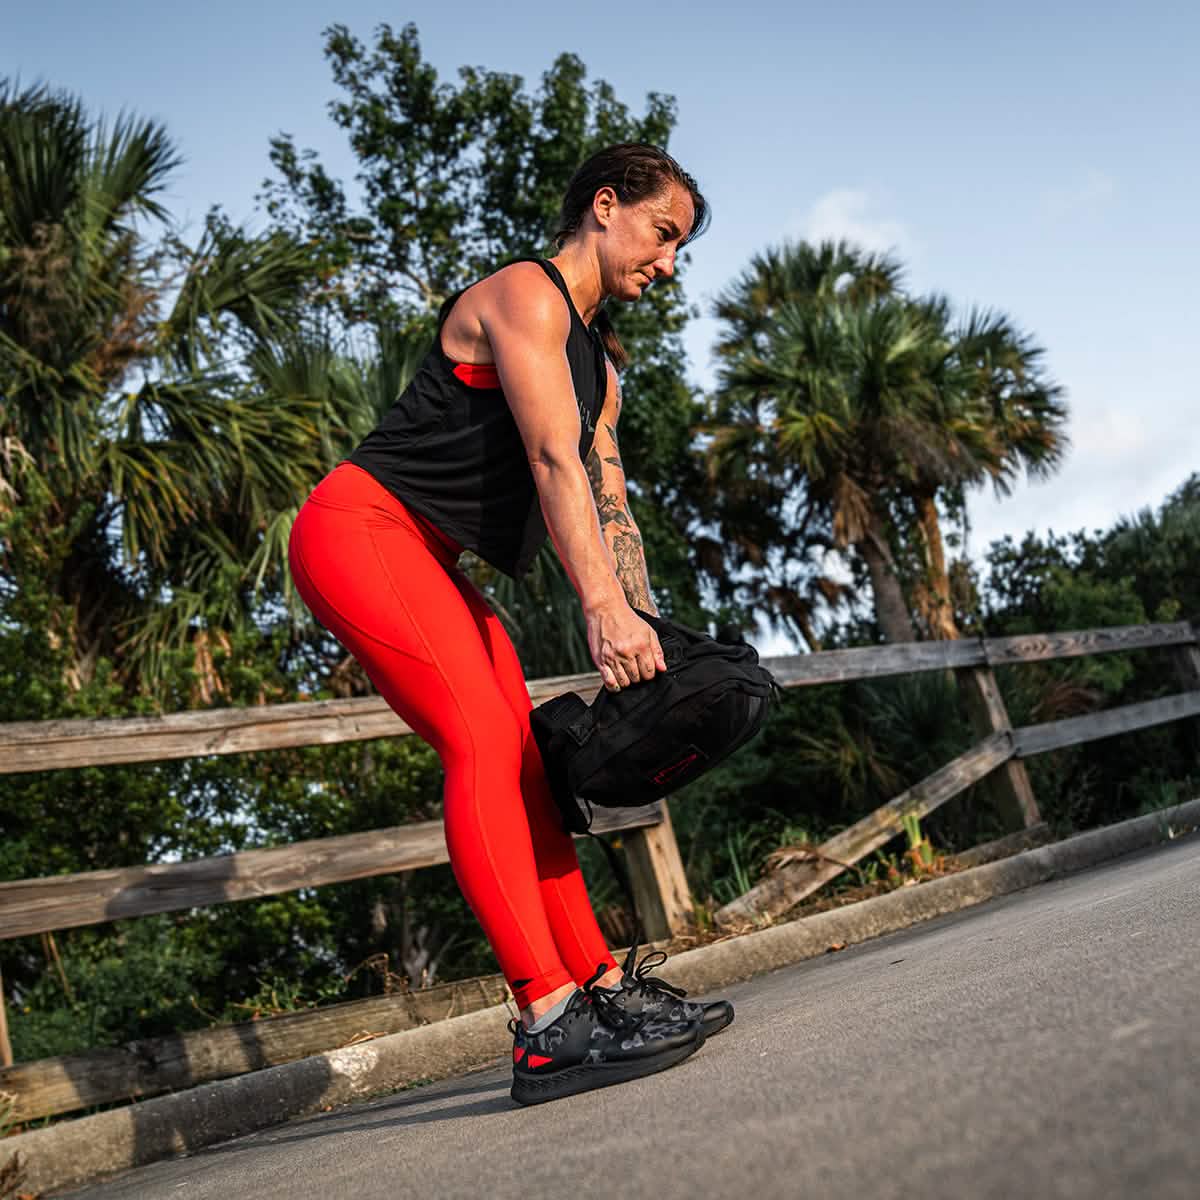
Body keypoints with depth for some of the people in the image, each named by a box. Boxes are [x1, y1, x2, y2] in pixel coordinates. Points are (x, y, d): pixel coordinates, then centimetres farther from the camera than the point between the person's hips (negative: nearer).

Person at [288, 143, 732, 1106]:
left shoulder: (600, 364, 19)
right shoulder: (526, 294, -10)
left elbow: (609, 513, 13)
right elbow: (554, 462, -23)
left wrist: (647, 640, 3)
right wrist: (603, 607, -33)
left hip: (434, 564, 10)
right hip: (360, 530, -10)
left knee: (525, 763, 2)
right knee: (484, 740, -22)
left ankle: (604, 986, 5)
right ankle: (549, 1025, -28)